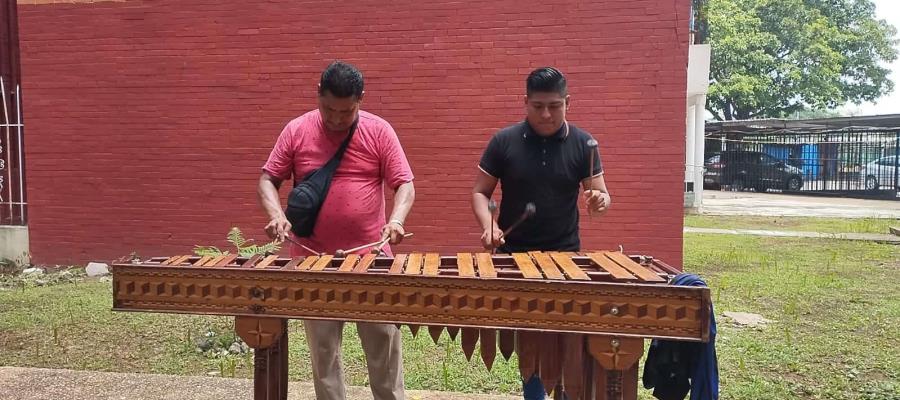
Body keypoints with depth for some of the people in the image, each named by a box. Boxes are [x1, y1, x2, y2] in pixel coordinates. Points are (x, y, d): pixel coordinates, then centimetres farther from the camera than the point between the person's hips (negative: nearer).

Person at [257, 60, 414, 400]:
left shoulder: (379, 131, -2)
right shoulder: (296, 131, 1)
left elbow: (404, 184, -3)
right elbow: (267, 180, 4)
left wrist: (396, 220, -22)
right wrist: (276, 214, -16)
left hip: (371, 257, -1)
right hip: (313, 259, 1)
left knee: (384, 344, 7)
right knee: (322, 348, 11)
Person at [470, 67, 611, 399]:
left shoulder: (583, 144, -2)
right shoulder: (503, 142, -4)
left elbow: (601, 195, 1)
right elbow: (480, 192, 1)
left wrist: (599, 201, -23)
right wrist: (488, 225, -18)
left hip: (564, 255, 1)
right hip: (513, 255, 0)